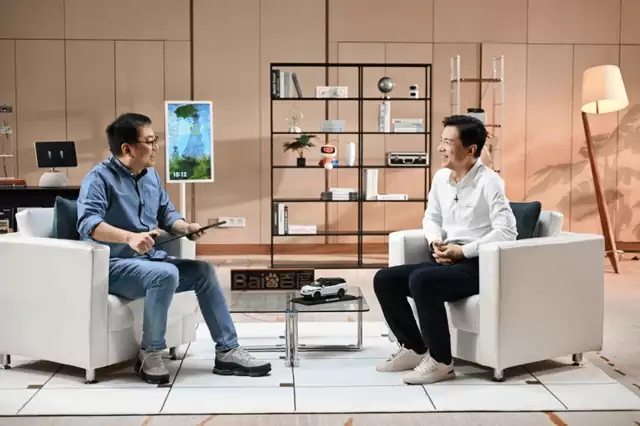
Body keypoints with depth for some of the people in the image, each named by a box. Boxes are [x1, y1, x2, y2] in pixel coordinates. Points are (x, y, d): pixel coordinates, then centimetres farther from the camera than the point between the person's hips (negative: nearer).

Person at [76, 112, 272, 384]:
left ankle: (227, 352, -5)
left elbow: (167, 215, 19)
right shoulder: (99, 178, -12)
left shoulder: (151, 176, 12)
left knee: (203, 271, -7)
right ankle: (149, 354, -16)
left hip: (150, 259, 8)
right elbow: (87, 223, -27)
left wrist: (186, 227, -4)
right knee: (167, 274, -33)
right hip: (113, 265, -8)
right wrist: (130, 237, -42)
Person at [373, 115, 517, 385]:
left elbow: (507, 232, -20)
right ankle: (415, 349, 9)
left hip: (478, 265, -8)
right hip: (445, 260, 8)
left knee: (421, 281, -33)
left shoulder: (489, 182, -13)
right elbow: (431, 218, 20)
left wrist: (463, 251, -21)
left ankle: (441, 362, -17)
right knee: (384, 279, -4)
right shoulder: (441, 177, 10)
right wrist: (436, 242, -2)